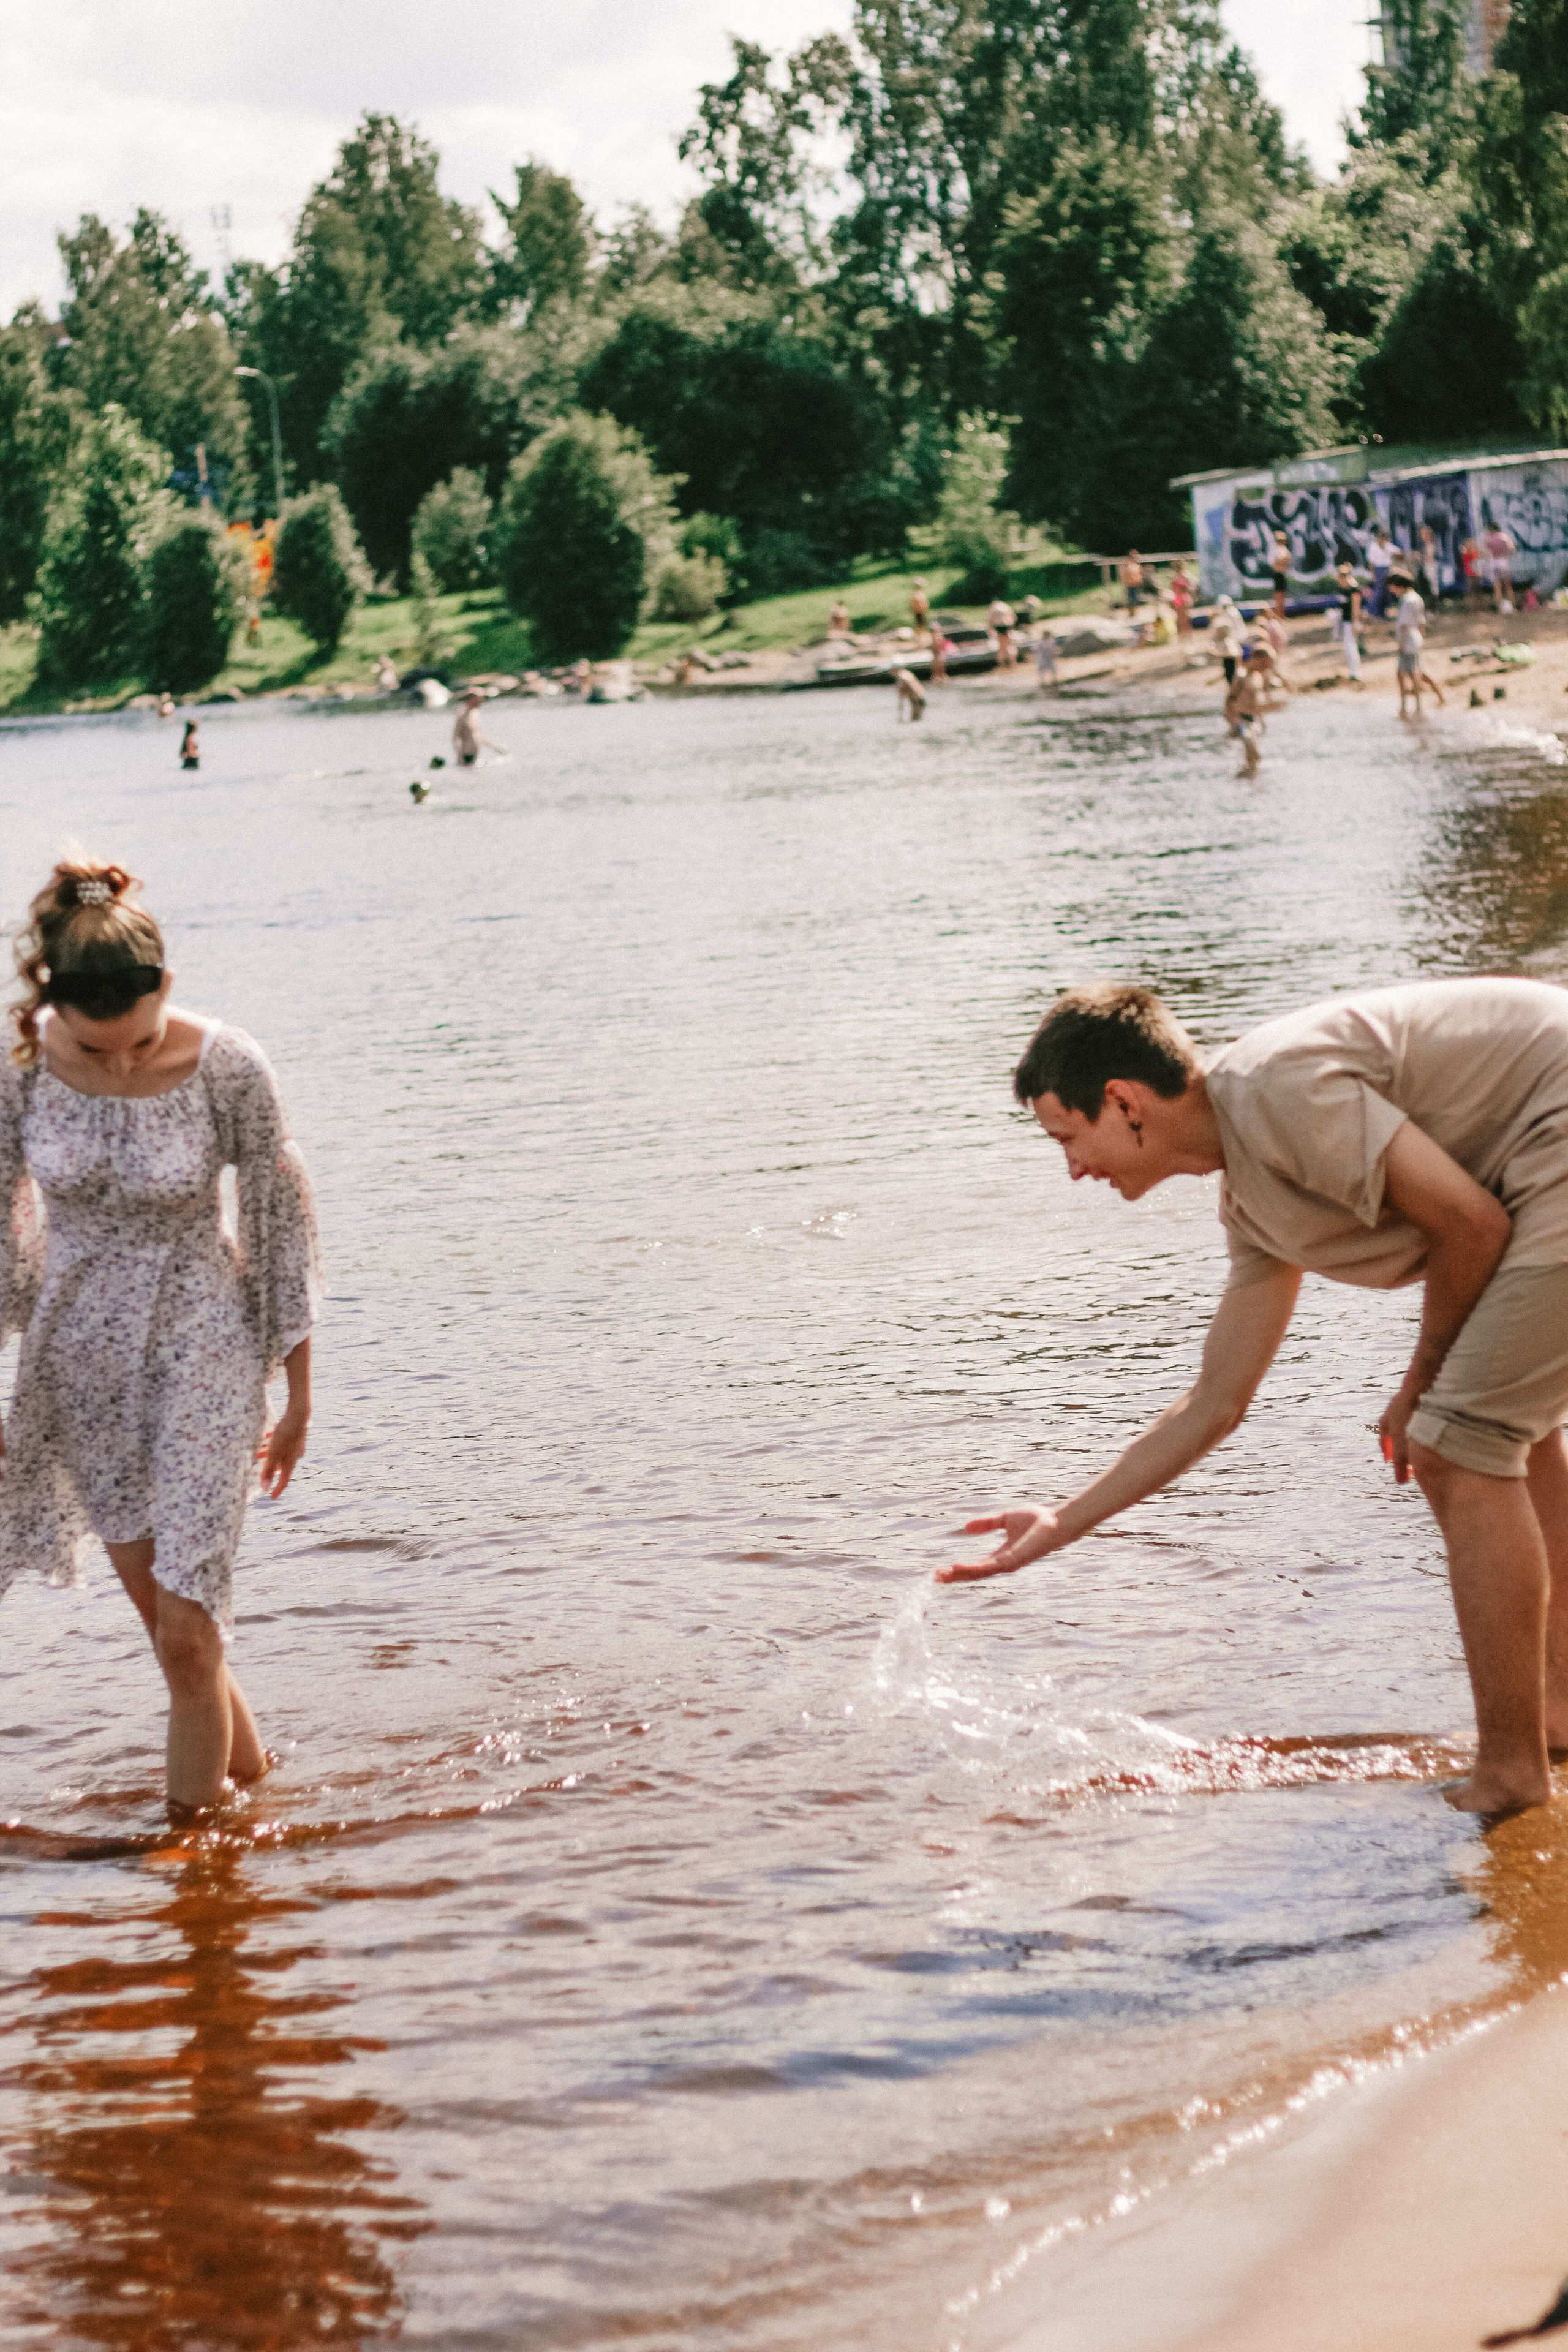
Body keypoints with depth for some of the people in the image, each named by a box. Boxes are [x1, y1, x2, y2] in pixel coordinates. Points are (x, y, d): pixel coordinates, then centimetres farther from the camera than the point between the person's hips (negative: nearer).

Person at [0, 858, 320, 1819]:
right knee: (153, 1599, 18)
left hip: (204, 1347, -3)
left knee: (185, 1630, -7)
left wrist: (299, 1397, -2)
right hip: (79, 1351, 3)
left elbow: (283, 1228, -8)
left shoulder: (229, 1070, -21)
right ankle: (244, 1755, 43)